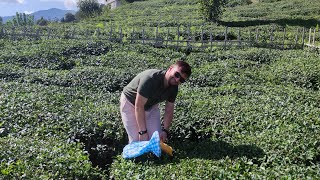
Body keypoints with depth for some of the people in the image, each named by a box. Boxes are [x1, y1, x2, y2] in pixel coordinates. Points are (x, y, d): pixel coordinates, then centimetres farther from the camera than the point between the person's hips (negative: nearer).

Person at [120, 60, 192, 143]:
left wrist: (165, 130, -18)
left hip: (151, 106, 6)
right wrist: (143, 131, -30)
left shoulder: (173, 87, -13)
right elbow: (139, 106, -33)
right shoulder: (150, 79, -36)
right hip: (130, 103, -6)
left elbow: (169, 111, -6)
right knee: (137, 140, -10)